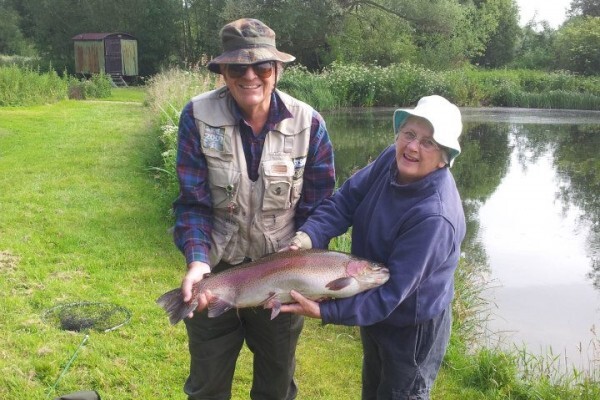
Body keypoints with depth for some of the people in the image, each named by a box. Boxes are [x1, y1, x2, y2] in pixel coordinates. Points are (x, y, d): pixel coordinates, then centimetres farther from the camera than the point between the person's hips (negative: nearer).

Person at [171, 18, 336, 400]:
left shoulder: (308, 123, -11)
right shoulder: (198, 117, -14)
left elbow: (317, 207, -6)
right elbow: (192, 201, -12)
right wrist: (197, 260, -27)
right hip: (216, 269, 0)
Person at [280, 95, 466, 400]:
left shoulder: (435, 216, -36)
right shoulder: (393, 159, -14)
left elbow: (393, 291, -33)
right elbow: (348, 198, -11)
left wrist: (325, 311, -35)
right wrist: (309, 235, -28)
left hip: (413, 327, -7)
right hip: (374, 310, 7)